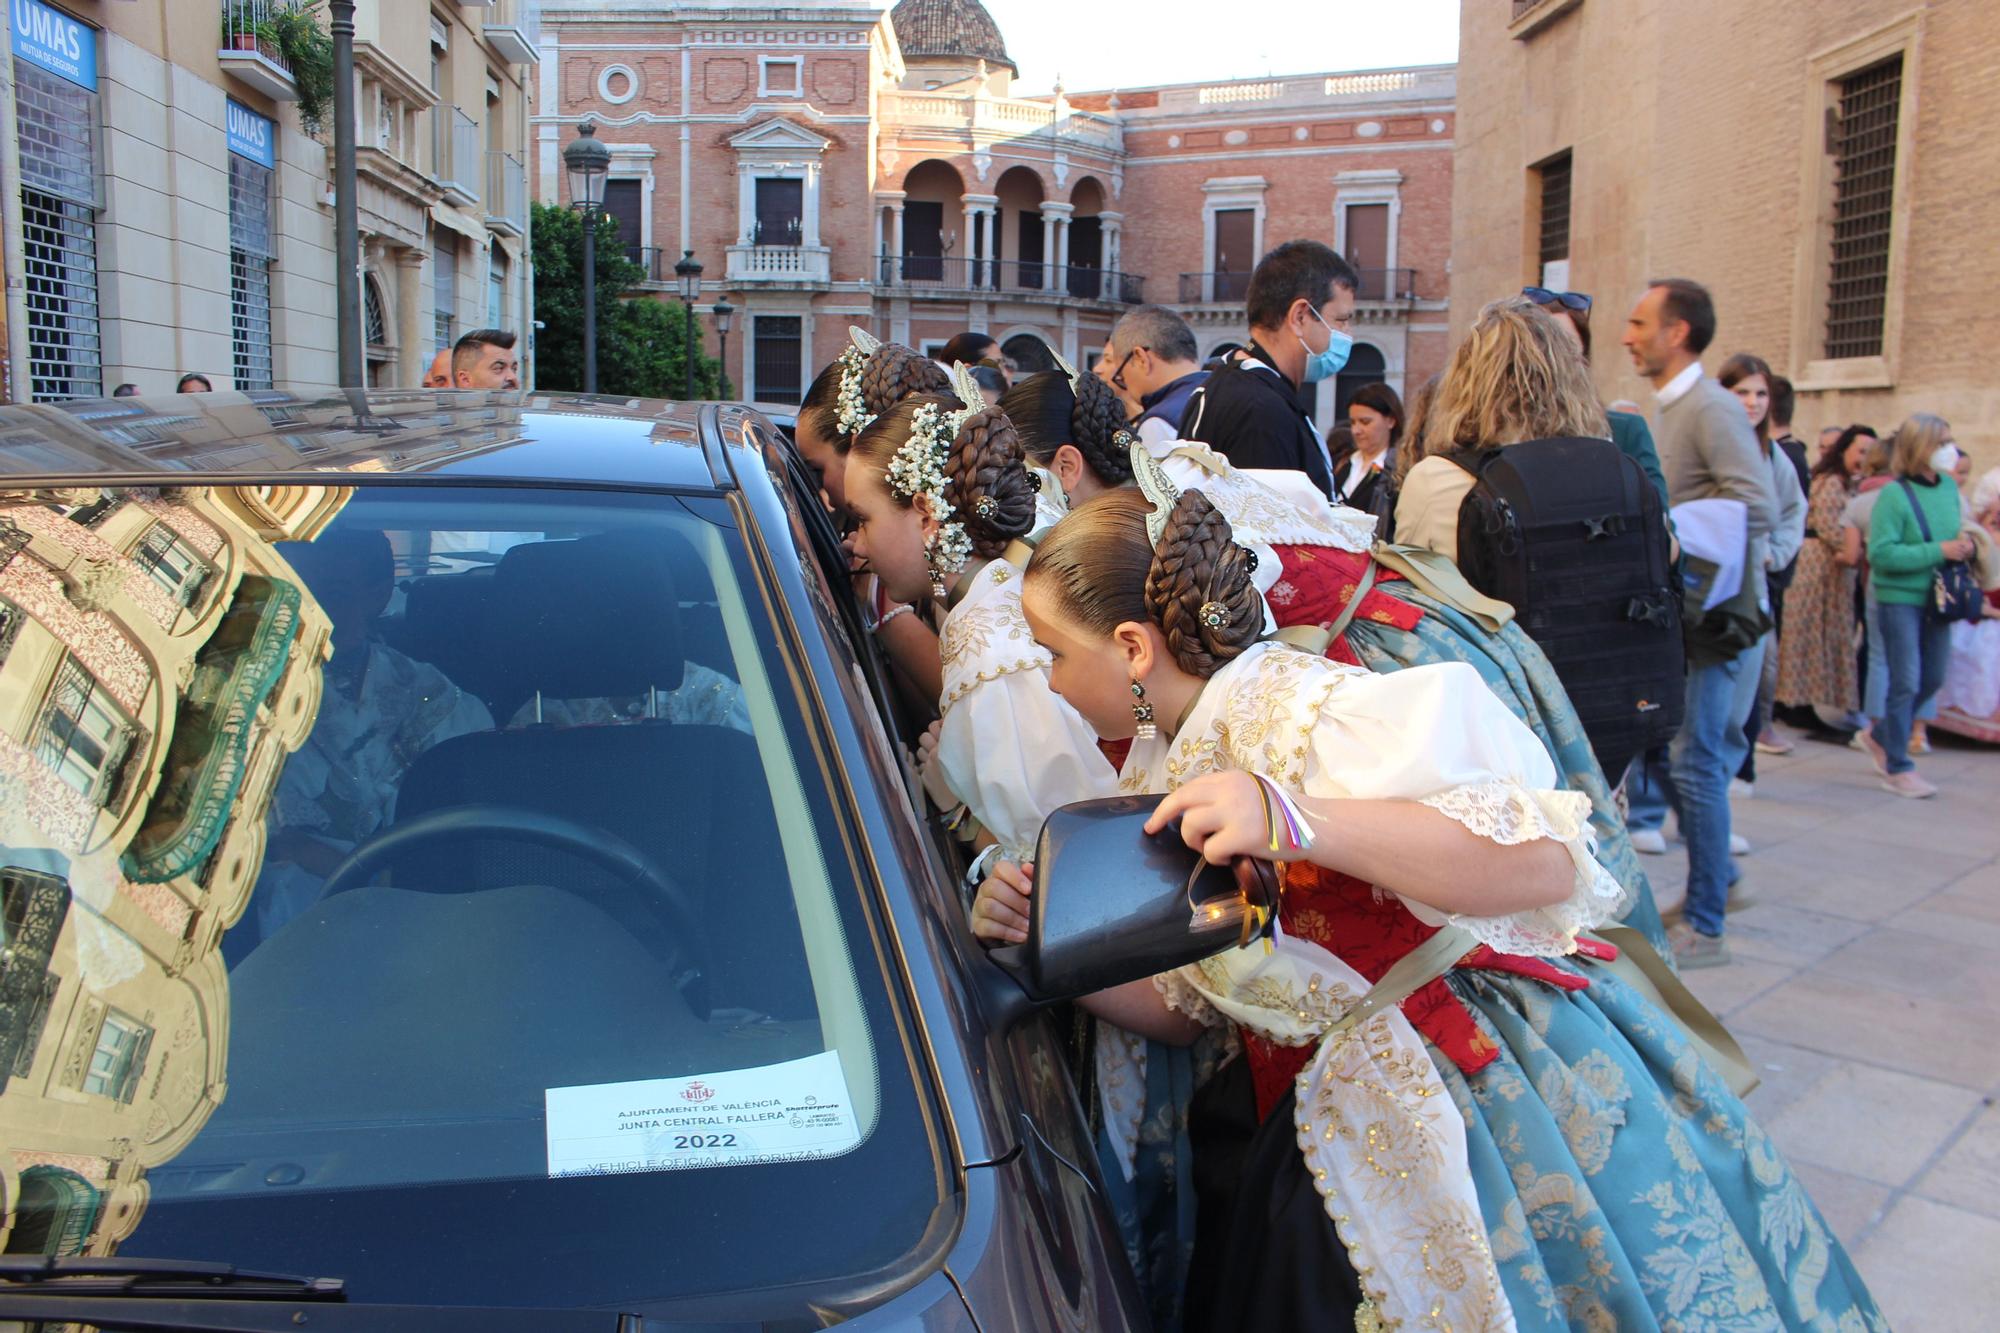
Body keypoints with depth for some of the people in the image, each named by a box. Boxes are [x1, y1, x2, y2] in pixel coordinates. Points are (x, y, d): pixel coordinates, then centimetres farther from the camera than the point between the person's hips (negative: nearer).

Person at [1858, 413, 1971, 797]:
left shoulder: (1948, 486, 5)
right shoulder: (1894, 494, -15)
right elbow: (1880, 553, -22)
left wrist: (1964, 545, -3)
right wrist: (1938, 551, -22)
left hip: (1937, 597, 7)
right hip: (1899, 598, -7)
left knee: (1933, 679, 14)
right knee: (1906, 683, -4)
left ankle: (1880, 736, 34)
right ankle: (1898, 768, 8)